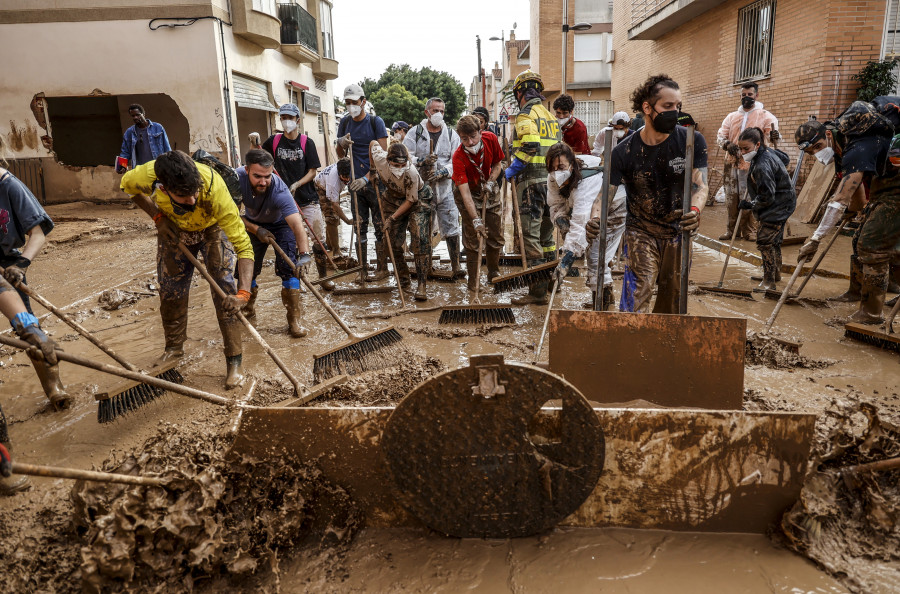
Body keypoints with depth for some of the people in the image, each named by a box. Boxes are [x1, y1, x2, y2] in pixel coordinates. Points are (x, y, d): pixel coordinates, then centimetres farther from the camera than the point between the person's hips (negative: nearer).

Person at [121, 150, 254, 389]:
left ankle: (234, 361, -5)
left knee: (224, 289, -14)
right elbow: (127, 185, -7)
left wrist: (242, 293, -54)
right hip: (173, 229, 3)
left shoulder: (214, 190, -44)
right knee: (170, 290, 10)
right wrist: (157, 216, -21)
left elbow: (243, 246, -43)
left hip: (212, 228, -3)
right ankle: (174, 347, 34)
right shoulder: (148, 176, -37)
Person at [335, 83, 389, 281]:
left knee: (380, 227, -1)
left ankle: (382, 268, 7)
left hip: (375, 182, -4)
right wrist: (341, 144, -8)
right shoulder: (345, 123, 10)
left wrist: (366, 179, -19)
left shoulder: (376, 122, -4)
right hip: (356, 183, 4)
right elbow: (340, 156, 16)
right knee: (360, 228, 7)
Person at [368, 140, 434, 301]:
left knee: (420, 241, -17)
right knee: (394, 243, 3)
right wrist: (372, 170, 10)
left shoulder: (412, 173, -35)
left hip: (417, 200, -4)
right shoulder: (380, 158, -25)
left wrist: (392, 218, -23)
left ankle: (422, 286, -15)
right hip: (393, 200, 4)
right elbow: (373, 143, -1)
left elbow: (411, 200, -22)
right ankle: (404, 281, 18)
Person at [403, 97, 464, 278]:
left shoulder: (451, 134, 9)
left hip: (446, 188, 0)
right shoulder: (415, 133, 6)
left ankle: (456, 267, 3)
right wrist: (421, 161, -17)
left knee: (451, 229, -3)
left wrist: (443, 172, -16)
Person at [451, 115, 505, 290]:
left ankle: (494, 273, 25)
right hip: (469, 194, -4)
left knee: (496, 236, 6)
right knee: (473, 238, -9)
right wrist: (476, 219, -40)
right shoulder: (458, 157, -30)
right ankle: (473, 279, 3)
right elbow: (465, 192, -33)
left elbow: (498, 163, 1)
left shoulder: (491, 139, -18)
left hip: (489, 190, 4)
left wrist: (490, 182, -17)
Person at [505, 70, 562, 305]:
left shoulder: (526, 114, -7)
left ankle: (537, 292, -5)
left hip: (531, 180, -9)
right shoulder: (549, 115, 19)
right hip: (550, 179, 9)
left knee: (531, 237, -6)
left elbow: (530, 147, -21)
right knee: (546, 234, 18)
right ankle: (552, 284, 27)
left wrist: (511, 170, -13)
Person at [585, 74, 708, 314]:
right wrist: (595, 218, -35)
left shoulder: (692, 141, -8)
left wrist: (695, 210, -35)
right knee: (637, 294, -19)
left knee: (672, 299, 11)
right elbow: (606, 193, -12)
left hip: (678, 231, 2)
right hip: (641, 231, -2)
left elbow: (700, 184, -12)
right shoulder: (624, 152, -10)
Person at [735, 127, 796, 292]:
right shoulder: (768, 152, 2)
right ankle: (776, 274, 37)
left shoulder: (762, 166, -30)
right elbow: (785, 159, 24)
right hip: (781, 204, 11)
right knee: (774, 241, 21)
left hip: (777, 207, -11)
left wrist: (749, 205, -14)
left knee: (765, 241, -12)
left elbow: (766, 197, -27)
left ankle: (769, 282, -6)